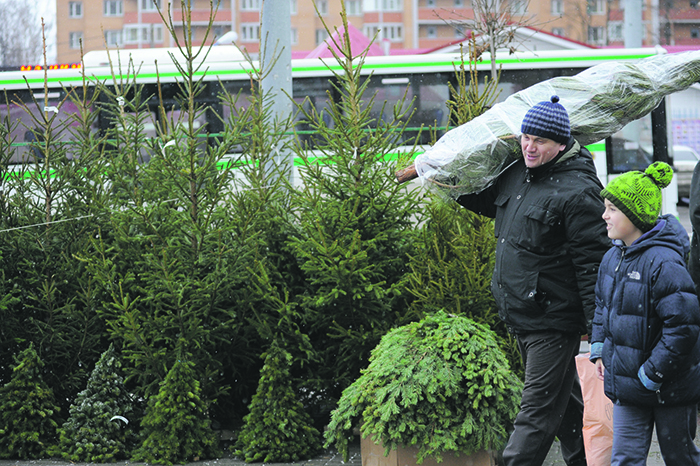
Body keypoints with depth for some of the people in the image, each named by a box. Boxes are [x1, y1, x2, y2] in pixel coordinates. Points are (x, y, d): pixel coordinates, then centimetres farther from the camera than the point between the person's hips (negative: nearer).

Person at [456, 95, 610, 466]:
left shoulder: (578, 192, -16)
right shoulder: (517, 174, 10)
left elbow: (592, 264, -17)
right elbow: (487, 201, 34)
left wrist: (596, 328, -18)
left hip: (554, 321, -9)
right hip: (520, 318, 9)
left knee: (538, 411, -7)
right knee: (564, 402, 20)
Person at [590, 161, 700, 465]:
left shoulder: (663, 262, -23)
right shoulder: (612, 258, 4)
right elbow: (602, 306, 21)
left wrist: (652, 374, -21)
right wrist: (599, 349, 11)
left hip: (670, 389, -7)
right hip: (627, 384, 7)